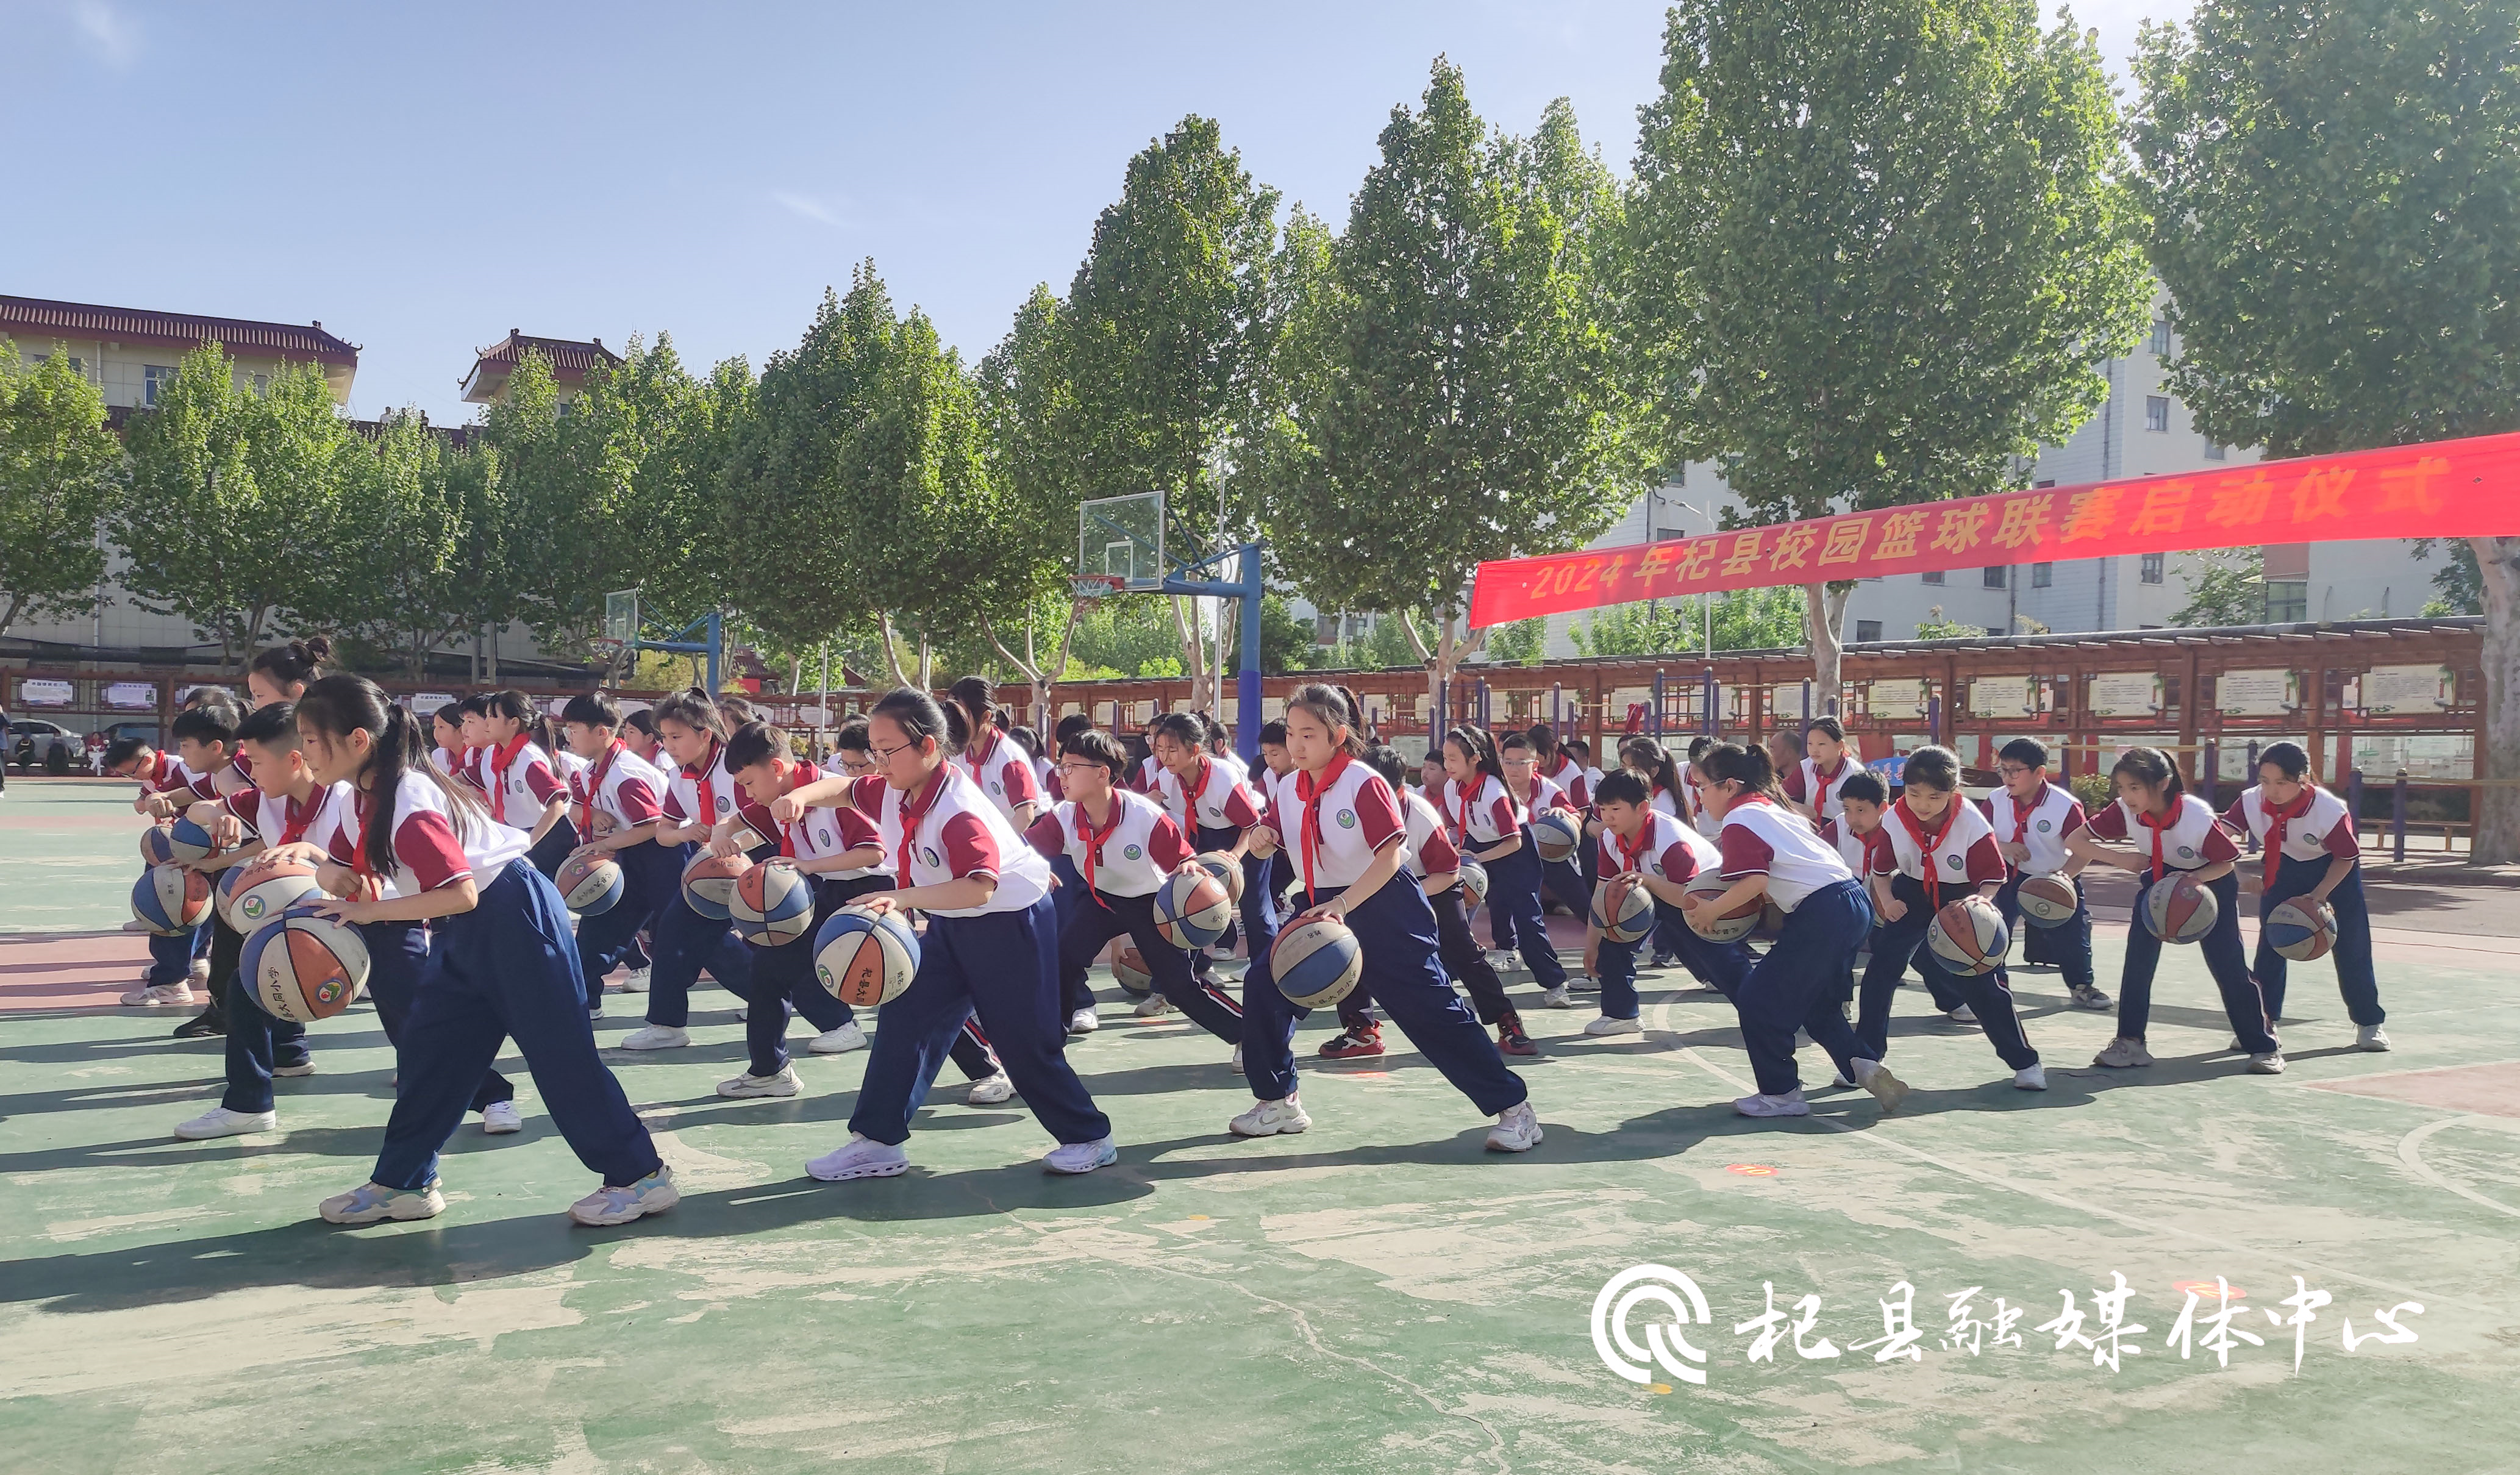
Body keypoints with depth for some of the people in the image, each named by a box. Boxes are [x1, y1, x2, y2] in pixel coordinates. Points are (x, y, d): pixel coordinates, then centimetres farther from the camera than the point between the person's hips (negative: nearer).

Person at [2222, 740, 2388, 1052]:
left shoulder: (2330, 810, -32)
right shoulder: (2251, 802, -28)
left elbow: (2347, 859, -19)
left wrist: (2320, 894, -27)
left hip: (2335, 870, -2)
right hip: (2284, 867, 2)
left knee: (2351, 948, 1)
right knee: (2270, 945, -2)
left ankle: (2369, 1023, 17)